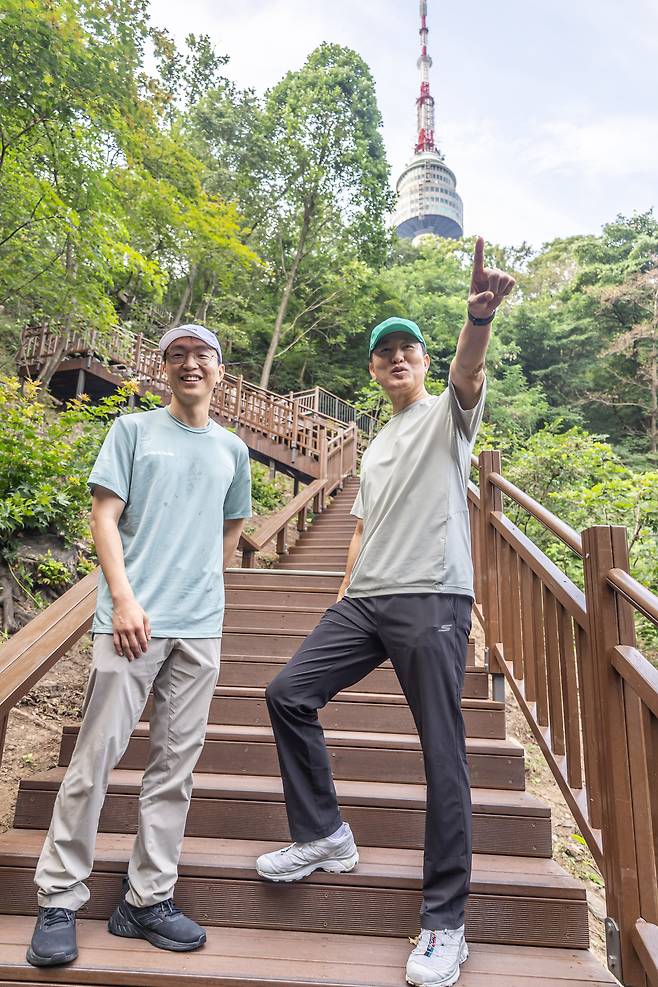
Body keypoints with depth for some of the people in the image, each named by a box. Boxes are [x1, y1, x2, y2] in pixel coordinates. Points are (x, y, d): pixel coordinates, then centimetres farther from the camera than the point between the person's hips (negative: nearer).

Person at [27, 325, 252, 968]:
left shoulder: (232, 450, 15)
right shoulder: (133, 429, 6)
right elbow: (104, 517, -2)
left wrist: (201, 589, 14)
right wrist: (124, 598, -12)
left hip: (201, 630, 4)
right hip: (133, 620, -3)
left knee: (175, 766, 7)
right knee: (95, 757, 0)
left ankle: (148, 899, 21)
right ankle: (59, 899, 18)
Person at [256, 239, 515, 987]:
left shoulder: (447, 413, 6)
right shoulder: (375, 447, 25)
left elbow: (467, 373, -18)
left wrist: (480, 317, -38)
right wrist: (346, 590, 15)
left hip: (432, 601, -6)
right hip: (365, 601, 7)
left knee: (442, 752, -4)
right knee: (289, 693, 0)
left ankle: (444, 923, 10)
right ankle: (324, 837, 17)